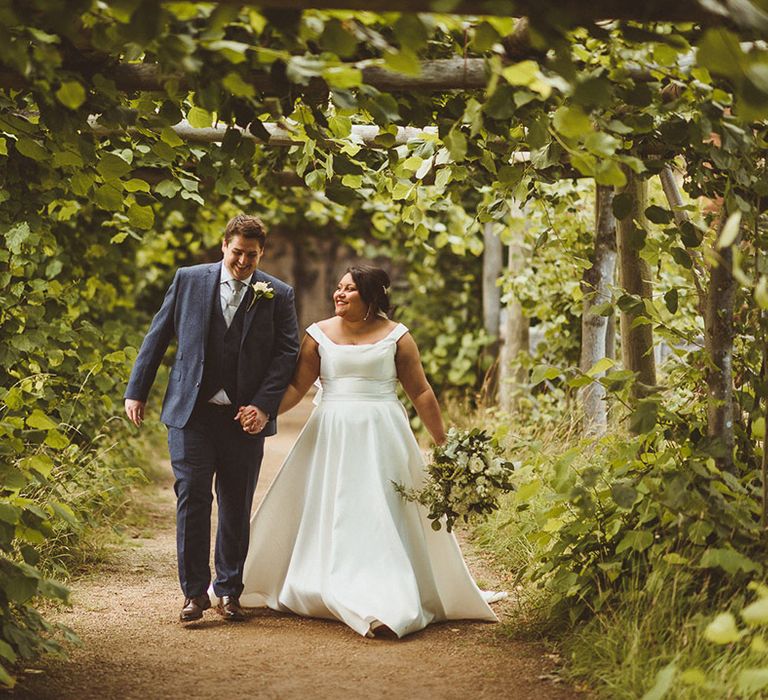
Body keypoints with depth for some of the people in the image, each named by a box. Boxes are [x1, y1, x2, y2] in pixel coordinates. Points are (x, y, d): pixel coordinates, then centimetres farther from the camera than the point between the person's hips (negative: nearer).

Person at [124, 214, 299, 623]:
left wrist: (264, 405, -11)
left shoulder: (278, 295, 3)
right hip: (191, 411, 0)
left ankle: (229, 590, 20)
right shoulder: (189, 280, 5)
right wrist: (137, 391, 5)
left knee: (237, 507, 8)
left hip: (245, 417, 0)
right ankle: (195, 592, 3)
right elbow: (157, 336, 8)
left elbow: (287, 352, 0)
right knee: (192, 499, -5)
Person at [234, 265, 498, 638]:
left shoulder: (395, 336, 1)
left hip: (381, 439, -2)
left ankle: (387, 608, -14)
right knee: (327, 519, 6)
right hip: (330, 438, 2)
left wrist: (443, 442, 5)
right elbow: (297, 386, -1)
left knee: (381, 518, -9)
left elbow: (421, 392, 4)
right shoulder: (319, 334, 5)